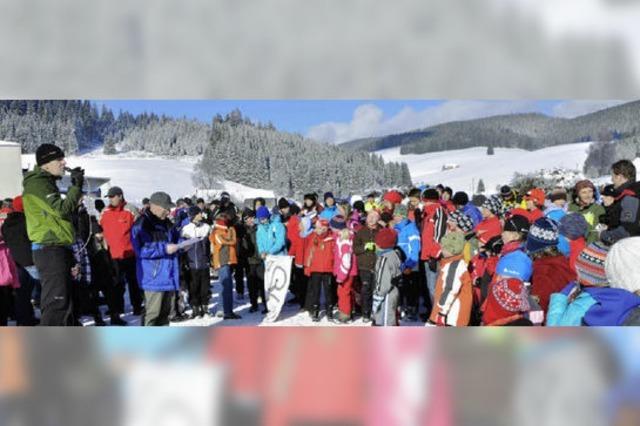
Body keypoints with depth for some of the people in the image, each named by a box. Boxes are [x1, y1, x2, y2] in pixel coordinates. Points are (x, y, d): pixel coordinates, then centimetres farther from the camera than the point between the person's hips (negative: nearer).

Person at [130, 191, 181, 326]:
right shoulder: (141, 224, -11)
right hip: (154, 277, -8)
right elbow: (141, 250, -18)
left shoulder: (166, 222, 13)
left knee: (165, 311, 16)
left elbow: (176, 238, 26)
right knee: (152, 313, -6)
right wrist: (164, 249, -21)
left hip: (168, 276, 8)